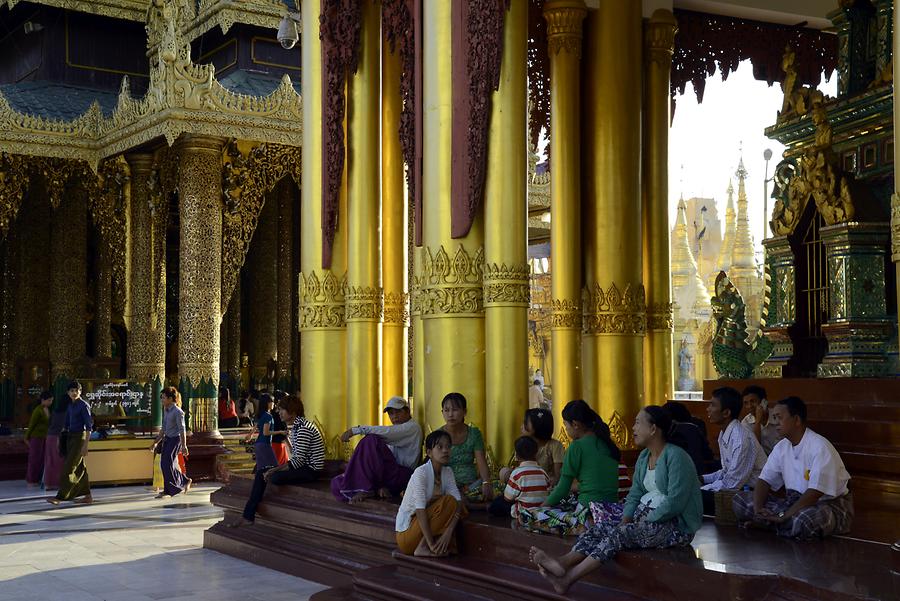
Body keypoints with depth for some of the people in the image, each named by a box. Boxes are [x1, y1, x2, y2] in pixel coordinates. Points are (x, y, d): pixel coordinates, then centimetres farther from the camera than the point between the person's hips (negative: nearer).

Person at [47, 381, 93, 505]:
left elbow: (89, 426, -15)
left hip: (80, 437, -9)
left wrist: (85, 445, -20)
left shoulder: (84, 405, -11)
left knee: (69, 467, -10)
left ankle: (60, 496, -10)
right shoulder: (70, 406, 12)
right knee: (80, 467, 10)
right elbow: (66, 425, 19)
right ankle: (87, 496, 16)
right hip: (70, 437, 9)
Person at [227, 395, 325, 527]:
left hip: (310, 470, -11)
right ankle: (247, 516, -4)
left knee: (275, 477, -29)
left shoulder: (303, 428, -19)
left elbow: (298, 460, -22)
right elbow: (296, 456, 14)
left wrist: (275, 470, -17)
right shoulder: (296, 426, 14)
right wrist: (274, 469, 2)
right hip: (301, 466, 11)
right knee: (261, 474, 0)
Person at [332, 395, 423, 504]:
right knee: (337, 483, -7)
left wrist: (356, 430, -25)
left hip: (403, 476, -8)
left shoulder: (413, 427, -2)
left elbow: (385, 432, -20)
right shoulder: (396, 431, 26)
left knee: (371, 440, -28)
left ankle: (365, 489, -25)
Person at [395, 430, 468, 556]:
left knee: (458, 505, -8)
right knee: (448, 502, -21)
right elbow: (420, 510, -26)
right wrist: (431, 543, -30)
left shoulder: (447, 472, 2)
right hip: (406, 533, -7)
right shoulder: (421, 472, -19)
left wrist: (448, 532, -25)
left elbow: (458, 501, -9)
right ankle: (423, 548, -18)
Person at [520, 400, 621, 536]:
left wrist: (543, 506, 12)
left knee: (525, 516, -6)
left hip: (589, 514, -9)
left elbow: (563, 489, -5)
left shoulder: (577, 446, -9)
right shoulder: (607, 443, 12)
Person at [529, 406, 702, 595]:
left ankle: (567, 579, -36)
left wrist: (646, 521, -18)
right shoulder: (644, 457, 15)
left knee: (619, 534, -27)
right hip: (647, 518, 8)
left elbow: (675, 502, -20)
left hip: (676, 525, -8)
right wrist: (625, 520, -5)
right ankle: (562, 563, -36)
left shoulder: (676, 457, -13)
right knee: (601, 528, -14)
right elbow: (635, 494, 12)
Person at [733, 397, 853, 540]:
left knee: (803, 520, -42)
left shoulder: (820, 447, -19)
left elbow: (815, 492, -26)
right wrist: (758, 509, -17)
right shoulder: (781, 447, 5)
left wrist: (783, 516, -29)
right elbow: (765, 481, 2)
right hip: (795, 501, 7)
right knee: (740, 499, -5)